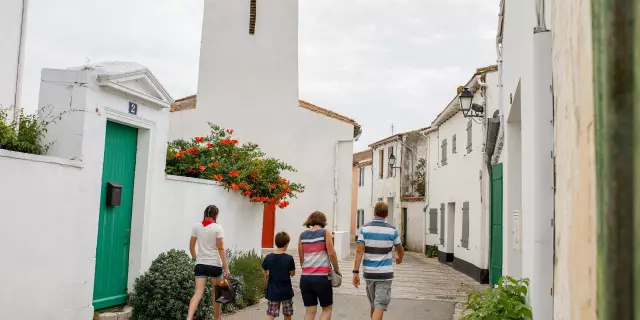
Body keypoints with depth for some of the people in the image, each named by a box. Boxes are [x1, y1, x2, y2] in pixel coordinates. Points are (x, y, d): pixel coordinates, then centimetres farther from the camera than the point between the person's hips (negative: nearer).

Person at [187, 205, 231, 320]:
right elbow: (220, 248, -12)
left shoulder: (197, 227, 5)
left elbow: (191, 247, 10)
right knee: (216, 292, 15)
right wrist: (226, 267, -10)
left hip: (200, 264, 3)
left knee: (198, 293, -2)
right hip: (214, 264, -3)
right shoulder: (218, 228, -7)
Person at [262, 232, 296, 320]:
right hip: (286, 292, -1)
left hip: (272, 292, 2)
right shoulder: (289, 258, -15)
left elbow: (265, 270, 12)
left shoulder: (268, 257, -6)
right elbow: (292, 273, -5)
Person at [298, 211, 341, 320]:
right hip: (322, 277, -4)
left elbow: (301, 257, 11)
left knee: (310, 311, 10)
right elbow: (331, 254, -6)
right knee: (327, 309, 13)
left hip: (305, 277, 4)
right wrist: (337, 269, 6)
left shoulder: (303, 235, 10)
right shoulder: (325, 232, 0)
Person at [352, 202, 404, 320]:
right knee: (380, 307, -5)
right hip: (385, 273, -3)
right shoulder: (392, 230, -3)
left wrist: (356, 272, -10)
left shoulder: (364, 228, -2)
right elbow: (401, 250, 11)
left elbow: (359, 251, -10)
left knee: (373, 305, 20)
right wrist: (400, 259, 34)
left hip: (369, 273, 3)